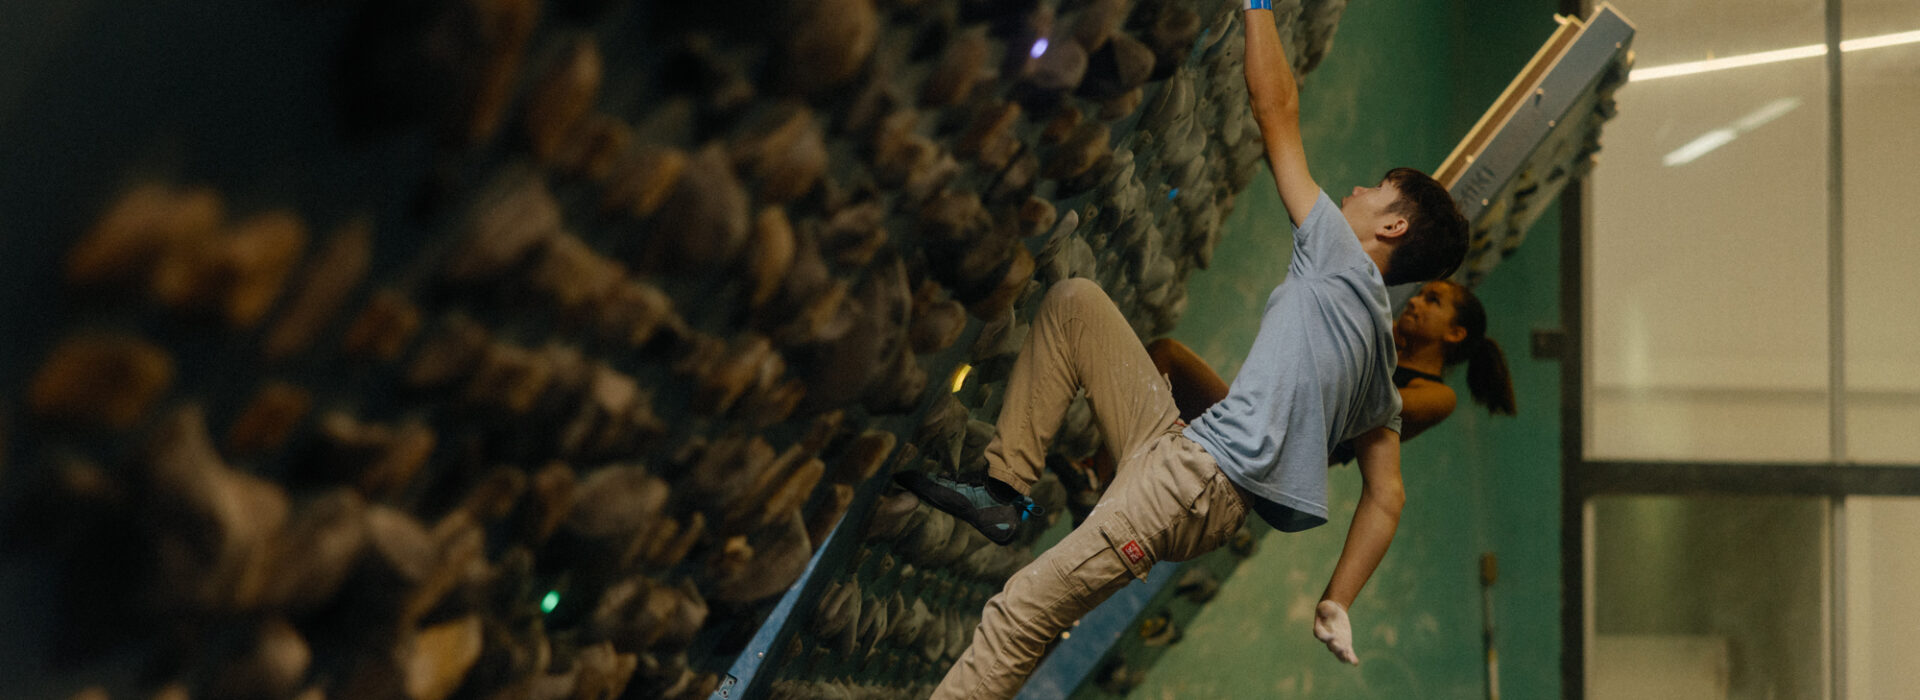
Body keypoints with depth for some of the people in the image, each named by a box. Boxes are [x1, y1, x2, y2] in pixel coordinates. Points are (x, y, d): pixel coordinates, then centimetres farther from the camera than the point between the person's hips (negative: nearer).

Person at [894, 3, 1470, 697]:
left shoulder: (1342, 264, 1)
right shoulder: (1381, 354, 22)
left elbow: (1277, 111, 2)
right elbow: (1386, 498, 18)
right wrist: (1335, 607, 15)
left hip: (1202, 482, -9)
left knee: (1021, 613, -19)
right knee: (1073, 300, 15)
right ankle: (1003, 489, 6)